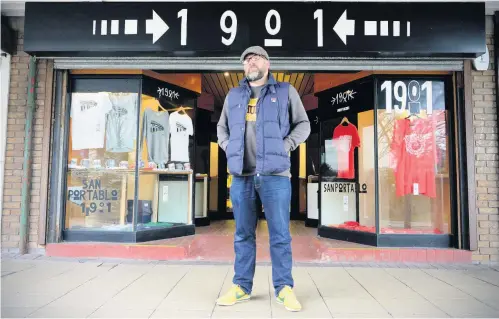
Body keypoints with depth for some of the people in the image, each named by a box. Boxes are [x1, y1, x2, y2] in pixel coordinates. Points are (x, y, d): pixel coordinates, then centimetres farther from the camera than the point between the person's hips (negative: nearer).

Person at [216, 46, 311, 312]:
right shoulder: (233, 96, 17)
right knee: (243, 234, 9)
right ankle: (241, 286, 21)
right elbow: (221, 127, 25)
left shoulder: (285, 92, 9)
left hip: (275, 174, -2)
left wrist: (286, 145, -5)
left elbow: (303, 124, 10)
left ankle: (284, 288, 14)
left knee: (280, 234, 1)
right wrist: (227, 147, 7)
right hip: (241, 175, 3)